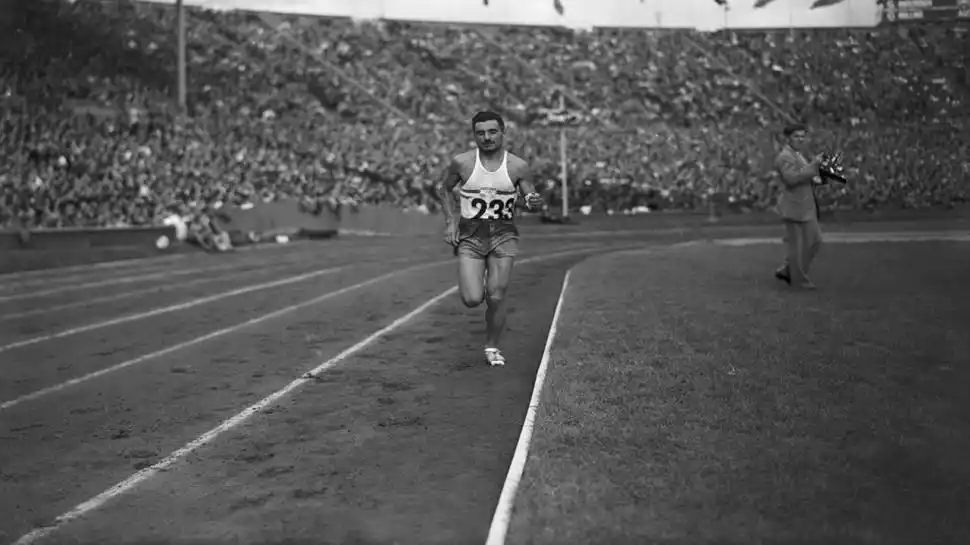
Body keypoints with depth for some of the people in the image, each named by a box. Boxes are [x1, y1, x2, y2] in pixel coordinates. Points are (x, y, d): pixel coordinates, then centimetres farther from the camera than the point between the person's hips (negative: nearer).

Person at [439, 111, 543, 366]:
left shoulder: (518, 166, -3)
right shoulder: (461, 163, -3)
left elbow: (530, 197, 7)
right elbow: (445, 189, 14)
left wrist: (533, 201, -18)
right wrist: (450, 221, 4)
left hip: (504, 235, 0)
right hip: (469, 236, 0)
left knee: (496, 298, -5)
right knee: (472, 300, -12)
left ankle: (492, 347, 19)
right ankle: (478, 285, 27)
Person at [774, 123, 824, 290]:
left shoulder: (798, 155, 16)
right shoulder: (785, 157, -15)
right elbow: (791, 178, -28)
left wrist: (813, 179, 8)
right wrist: (812, 166, -24)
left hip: (806, 207, 10)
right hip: (795, 207, -10)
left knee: (815, 240, 14)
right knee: (796, 244, 1)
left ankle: (786, 270, 21)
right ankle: (799, 280, 13)